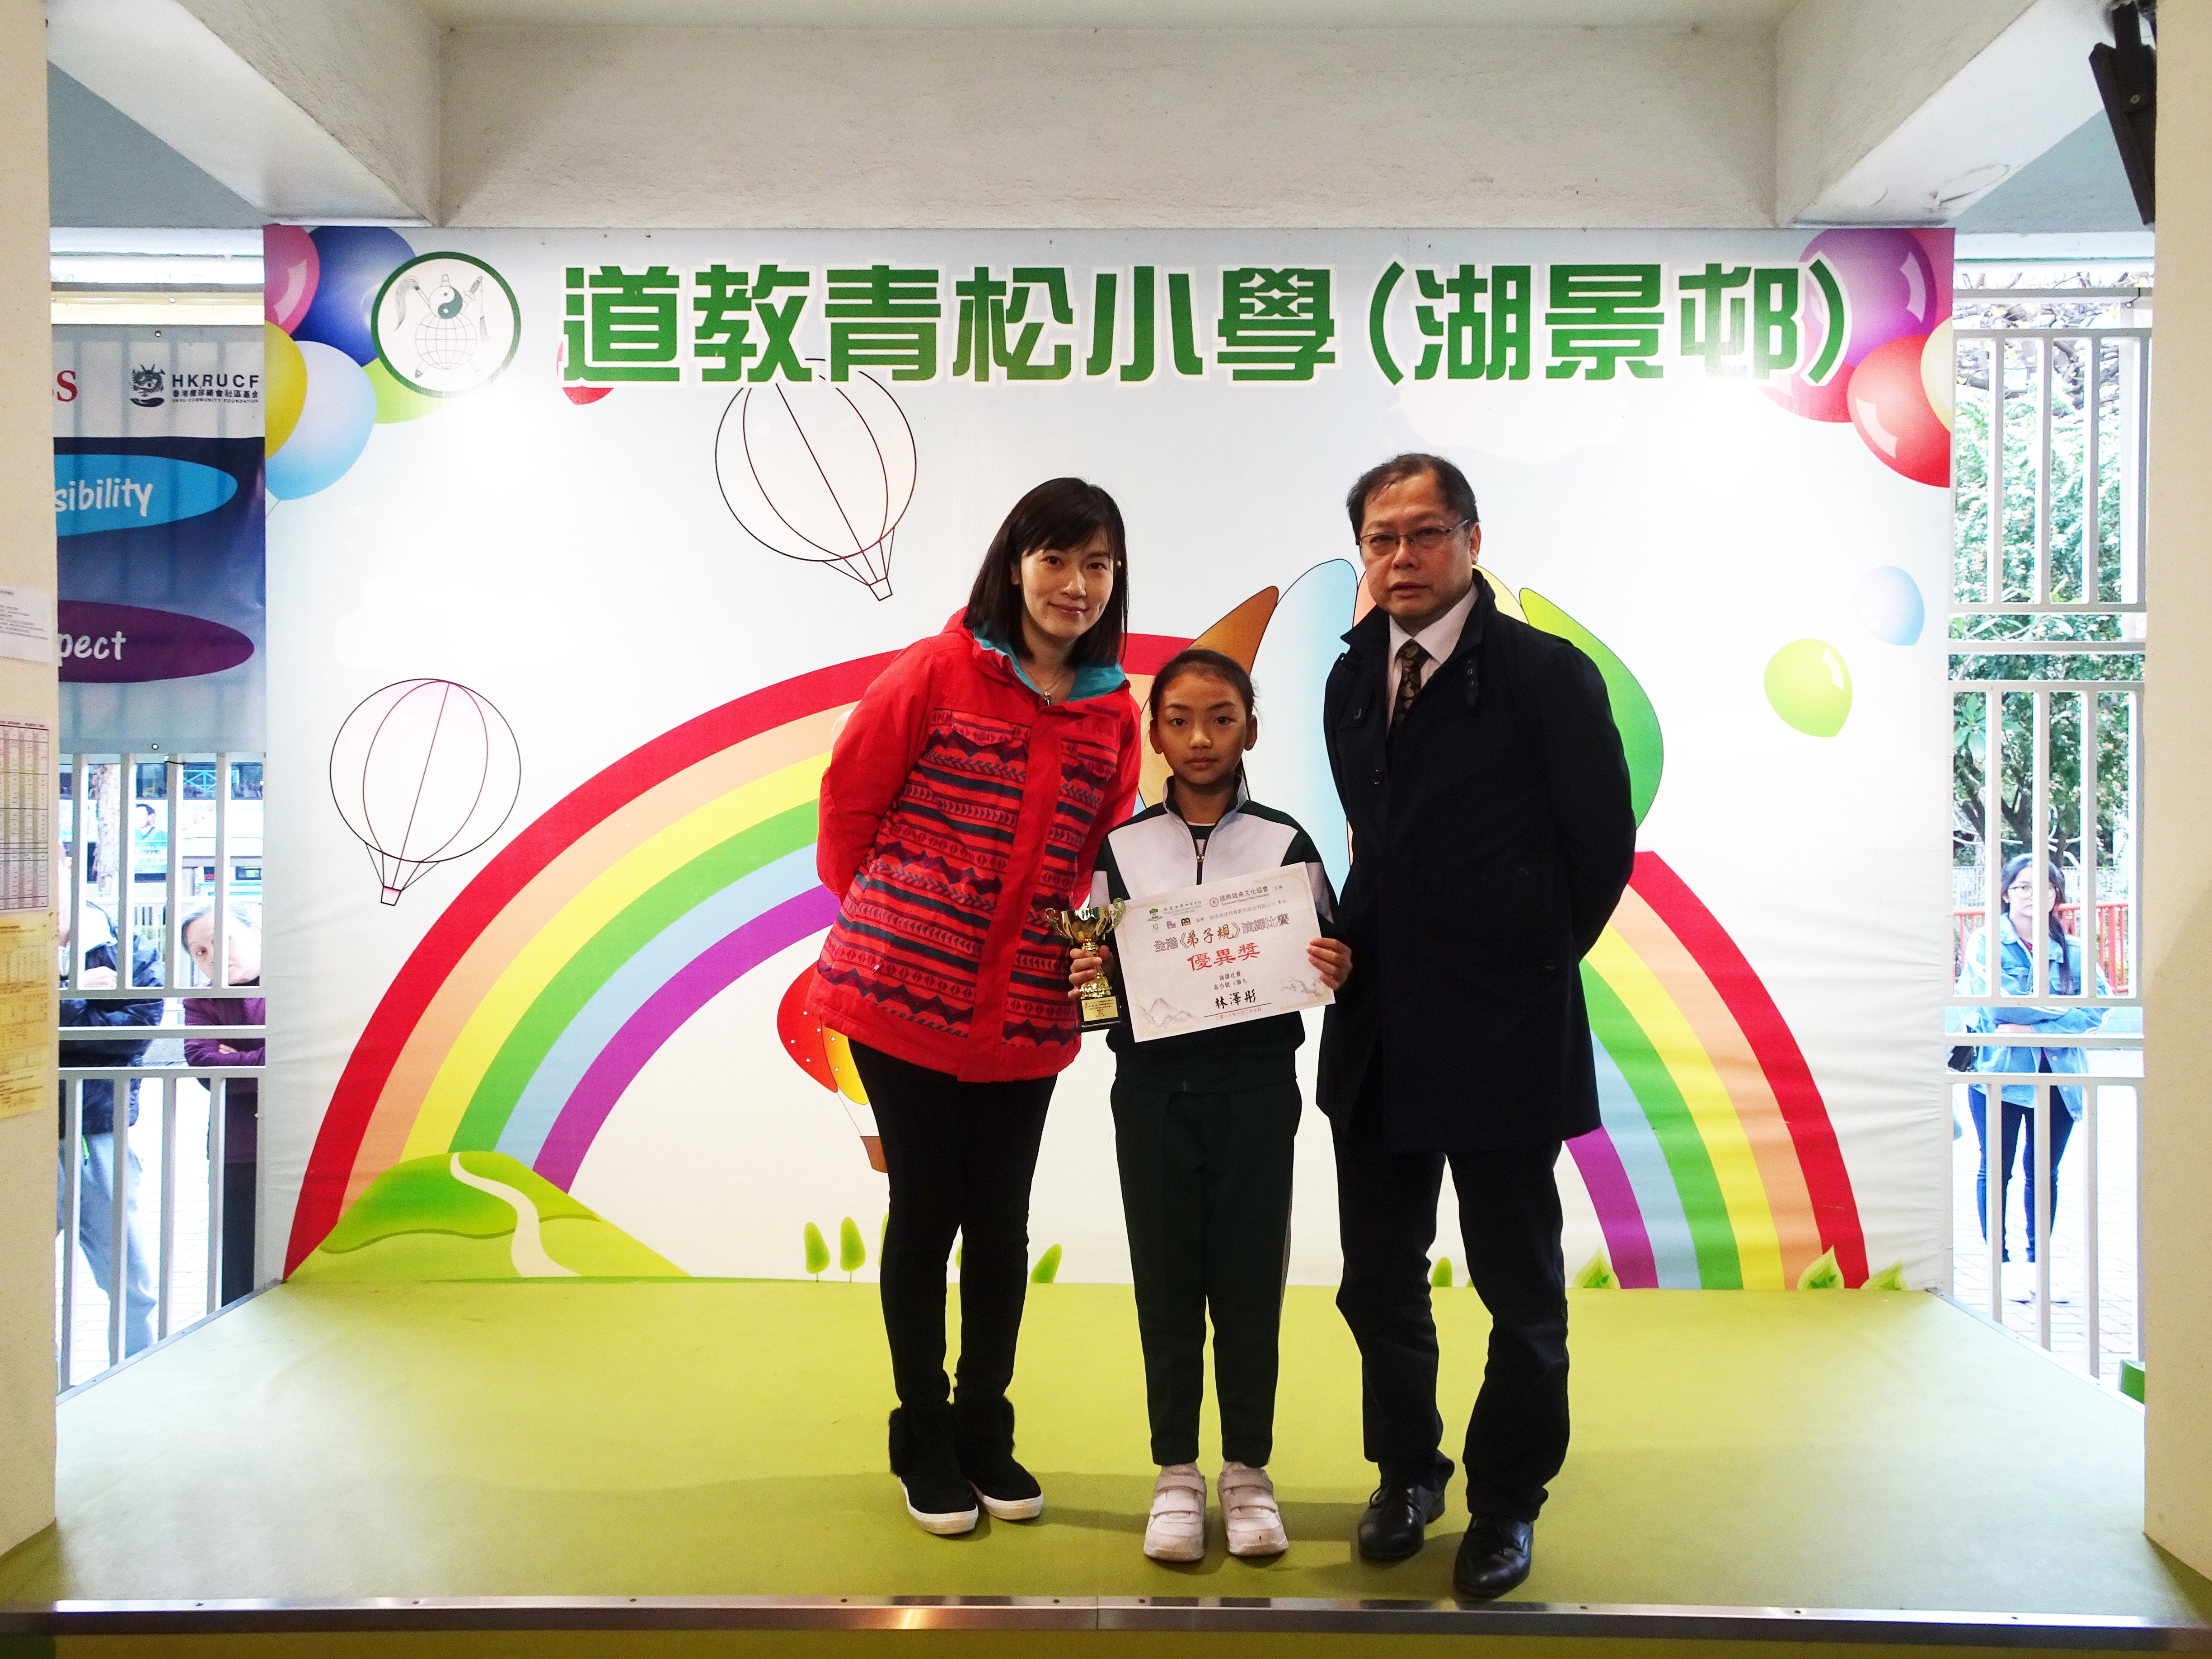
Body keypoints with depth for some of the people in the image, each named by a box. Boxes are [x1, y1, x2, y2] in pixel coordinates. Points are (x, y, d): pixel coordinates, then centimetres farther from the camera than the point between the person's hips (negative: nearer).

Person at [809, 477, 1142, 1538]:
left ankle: (986, 1432, 30)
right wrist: (880, 916, 7)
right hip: (907, 992, -3)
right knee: (926, 1214, 8)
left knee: (1001, 1225, 11)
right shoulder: (939, 671, -9)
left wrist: (1075, 924, 1)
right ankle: (924, 1440, 26)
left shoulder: (1114, 711, 4)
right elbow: (848, 799, -1)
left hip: (1027, 1013, 3)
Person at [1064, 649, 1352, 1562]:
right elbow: (1102, 979, 9)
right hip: (1153, 1087, 1)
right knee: (1167, 1284, 7)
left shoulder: (1286, 844, 1)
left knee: (1250, 1282, 6)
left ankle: (1248, 1471, 21)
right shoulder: (1121, 848, 4)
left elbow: (1322, 967, 5)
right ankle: (1176, 1475, 20)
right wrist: (1086, 980, -13)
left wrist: (1335, 974, -17)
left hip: (1255, 1086, -1)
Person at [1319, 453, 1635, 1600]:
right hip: (1377, 1033, 6)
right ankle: (1407, 1474, 35)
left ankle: (1507, 1502, 27)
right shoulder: (1352, 678, 8)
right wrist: (1361, 949, 6)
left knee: (1519, 1287, 10)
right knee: (1378, 1279, 15)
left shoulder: (1547, 675, -9)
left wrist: (1531, 965, -2)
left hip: (1504, 1034, -5)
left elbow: (1603, 843, -6)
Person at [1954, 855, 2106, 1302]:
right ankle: (2001, 1263, 13)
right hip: (1998, 1071, -3)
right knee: (1996, 1171, 3)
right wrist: (2060, 1008, -9)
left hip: (2058, 1076, 3)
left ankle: (2038, 1262, 22)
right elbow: (1995, 1004, -14)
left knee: (2044, 1172, 10)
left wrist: (2036, 1029, -18)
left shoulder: (2073, 949, 7)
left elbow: (2097, 1006, -7)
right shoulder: (1986, 943, -1)